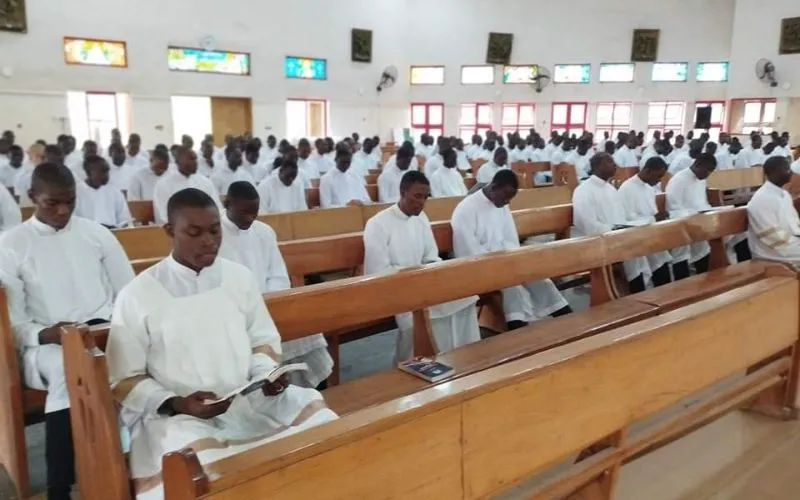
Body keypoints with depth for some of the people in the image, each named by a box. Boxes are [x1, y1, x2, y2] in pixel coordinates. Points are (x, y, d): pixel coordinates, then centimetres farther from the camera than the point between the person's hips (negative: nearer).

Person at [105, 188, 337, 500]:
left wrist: (268, 374, -8)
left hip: (250, 401, 4)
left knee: (324, 424, -13)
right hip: (175, 414, -4)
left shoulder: (240, 277, 6)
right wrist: (176, 404, -17)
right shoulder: (137, 296, -5)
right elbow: (125, 380, -1)